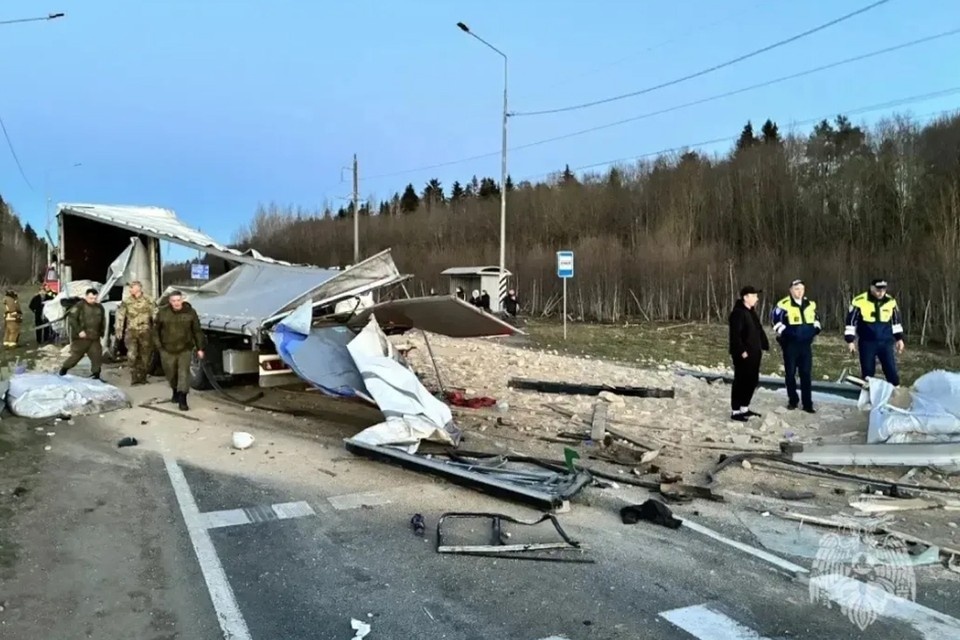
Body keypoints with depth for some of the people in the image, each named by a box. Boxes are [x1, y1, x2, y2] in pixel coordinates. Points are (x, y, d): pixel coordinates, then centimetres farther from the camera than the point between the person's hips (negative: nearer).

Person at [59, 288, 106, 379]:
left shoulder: (99, 307, 9)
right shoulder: (79, 306, -8)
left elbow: (103, 322, 20)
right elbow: (71, 319, -14)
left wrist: (101, 333, 14)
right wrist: (79, 331, -19)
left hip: (94, 338, 5)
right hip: (81, 338, -4)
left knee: (97, 356, -2)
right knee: (76, 356, 2)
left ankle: (96, 375, 7)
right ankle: (64, 369, 24)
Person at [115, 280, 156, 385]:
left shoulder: (148, 301, 2)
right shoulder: (126, 302, 5)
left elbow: (155, 315, 4)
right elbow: (120, 316, 7)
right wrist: (119, 330, 2)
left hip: (145, 331, 0)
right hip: (131, 331, 0)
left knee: (145, 356, 5)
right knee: (131, 355, -14)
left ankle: (142, 377, 19)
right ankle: (134, 377, -4)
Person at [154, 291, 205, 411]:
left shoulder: (190, 312, -5)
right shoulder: (163, 312, -4)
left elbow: (197, 331, 0)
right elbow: (156, 329, 9)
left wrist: (199, 348, 0)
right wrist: (158, 344, 3)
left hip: (185, 349, -1)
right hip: (167, 350, 2)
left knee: (184, 373, -10)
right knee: (171, 374, 13)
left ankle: (182, 400, -10)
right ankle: (175, 392, 41)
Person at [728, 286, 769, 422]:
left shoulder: (752, 312, 17)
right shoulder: (738, 313, -15)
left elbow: (759, 331, 22)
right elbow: (735, 334, -22)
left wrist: (764, 346, 13)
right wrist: (741, 350, -25)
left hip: (754, 353, 10)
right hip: (743, 354, -10)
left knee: (752, 381, 14)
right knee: (741, 381, -5)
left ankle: (744, 408, 25)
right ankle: (735, 411, 2)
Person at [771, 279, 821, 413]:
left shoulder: (810, 304, 8)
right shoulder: (784, 305, -11)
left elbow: (816, 318, 23)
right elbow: (774, 318, -8)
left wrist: (816, 328, 10)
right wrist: (783, 331, -11)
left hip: (806, 344, 4)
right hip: (790, 344, -4)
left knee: (806, 374, 4)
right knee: (790, 373, 5)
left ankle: (807, 404, 9)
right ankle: (792, 400, 19)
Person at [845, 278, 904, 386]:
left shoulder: (890, 301, -1)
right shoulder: (859, 301, -12)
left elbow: (896, 321, 13)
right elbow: (851, 321, -5)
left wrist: (899, 338, 14)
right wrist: (850, 340, -6)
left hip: (886, 342, 2)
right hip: (867, 343, -2)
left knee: (891, 370, 4)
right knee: (867, 372, 5)